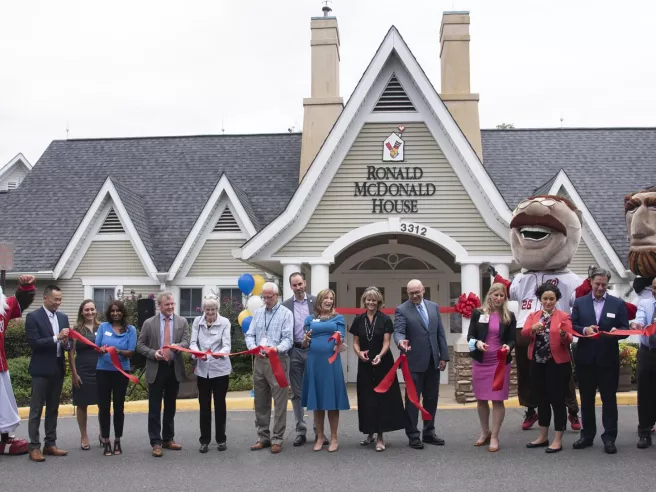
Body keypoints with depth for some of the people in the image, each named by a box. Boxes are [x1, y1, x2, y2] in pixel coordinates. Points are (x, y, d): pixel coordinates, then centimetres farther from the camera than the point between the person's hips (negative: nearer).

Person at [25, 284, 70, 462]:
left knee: (53, 409, 12)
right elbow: (34, 343, -16)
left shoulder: (63, 317, 11)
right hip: (41, 369, -6)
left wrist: (66, 343, -8)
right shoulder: (33, 317, -8)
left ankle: (50, 444, 19)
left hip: (58, 369, 6)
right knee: (36, 409, 0)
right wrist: (56, 338, -23)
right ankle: (34, 447, 4)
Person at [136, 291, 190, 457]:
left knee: (170, 406, 12)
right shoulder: (149, 323, 0)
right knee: (155, 407, 1)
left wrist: (178, 346, -28)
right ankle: (156, 442, 6)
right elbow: (140, 345, 2)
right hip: (156, 369, -2)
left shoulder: (182, 322, 4)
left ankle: (168, 439, 22)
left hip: (174, 369, 2)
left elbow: (186, 341, -6)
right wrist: (153, 353, -16)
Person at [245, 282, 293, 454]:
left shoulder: (286, 313, -3)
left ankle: (277, 439, 5)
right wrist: (254, 348, -14)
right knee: (260, 401, 11)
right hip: (259, 361, 5)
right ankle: (263, 437, 21)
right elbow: (250, 335, 7)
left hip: (277, 361, -5)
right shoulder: (257, 313, 13)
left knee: (279, 402, -3)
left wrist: (277, 349, -31)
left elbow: (288, 339, -11)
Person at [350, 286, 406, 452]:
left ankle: (380, 436, 2)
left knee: (382, 398, -2)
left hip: (383, 364, -3)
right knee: (367, 399, 7)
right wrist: (359, 353, -15)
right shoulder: (358, 320, 5)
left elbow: (386, 342, -9)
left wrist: (380, 356, -28)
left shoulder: (385, 319, -4)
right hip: (365, 365, 3)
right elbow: (355, 343, 6)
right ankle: (370, 433, 21)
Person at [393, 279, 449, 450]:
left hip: (433, 361, 5)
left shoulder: (434, 307, 8)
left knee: (431, 399, 12)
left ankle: (429, 433, 23)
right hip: (415, 362, -5)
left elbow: (440, 333, 9)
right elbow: (398, 331, -18)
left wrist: (444, 357, 5)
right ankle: (413, 435, 11)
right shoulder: (402, 310, -6)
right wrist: (401, 341, -41)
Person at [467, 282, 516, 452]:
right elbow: (470, 335, 1)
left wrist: (508, 346, -19)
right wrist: (477, 343, -20)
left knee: (498, 399, 0)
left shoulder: (509, 316, 2)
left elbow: (513, 339, 2)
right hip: (480, 362, 1)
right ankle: (485, 432, 29)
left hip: (500, 362, -1)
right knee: (481, 399, 11)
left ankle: (494, 437, 9)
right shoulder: (478, 313, 1)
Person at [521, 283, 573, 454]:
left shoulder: (564, 316, -1)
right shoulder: (533, 316, 10)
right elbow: (524, 332, -6)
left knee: (557, 400, -1)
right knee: (542, 400, 13)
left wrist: (564, 334, -31)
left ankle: (558, 440, 7)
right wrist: (533, 328, -27)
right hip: (537, 363, 5)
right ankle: (543, 437, 24)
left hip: (557, 363, -5)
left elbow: (569, 340, -10)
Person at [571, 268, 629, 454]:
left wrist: (616, 331, -22)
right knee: (586, 399, 11)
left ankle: (609, 438, 11)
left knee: (609, 399, 3)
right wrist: (585, 329, -18)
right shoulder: (579, 303, 7)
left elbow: (625, 329, 0)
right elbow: (572, 326, 2)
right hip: (585, 359, 2)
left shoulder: (618, 304, 4)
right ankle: (587, 435, 21)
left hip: (608, 359, -1)